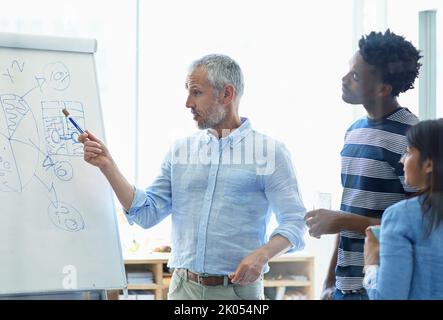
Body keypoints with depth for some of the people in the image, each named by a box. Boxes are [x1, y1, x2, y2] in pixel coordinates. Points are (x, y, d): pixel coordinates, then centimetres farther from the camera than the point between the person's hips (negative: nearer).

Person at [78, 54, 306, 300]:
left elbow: (294, 222, -4)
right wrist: (107, 165, -3)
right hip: (183, 288, 3)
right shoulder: (180, 150, 10)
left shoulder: (271, 151, -2)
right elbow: (146, 213, 5)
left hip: (239, 289, -3)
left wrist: (262, 254, -22)